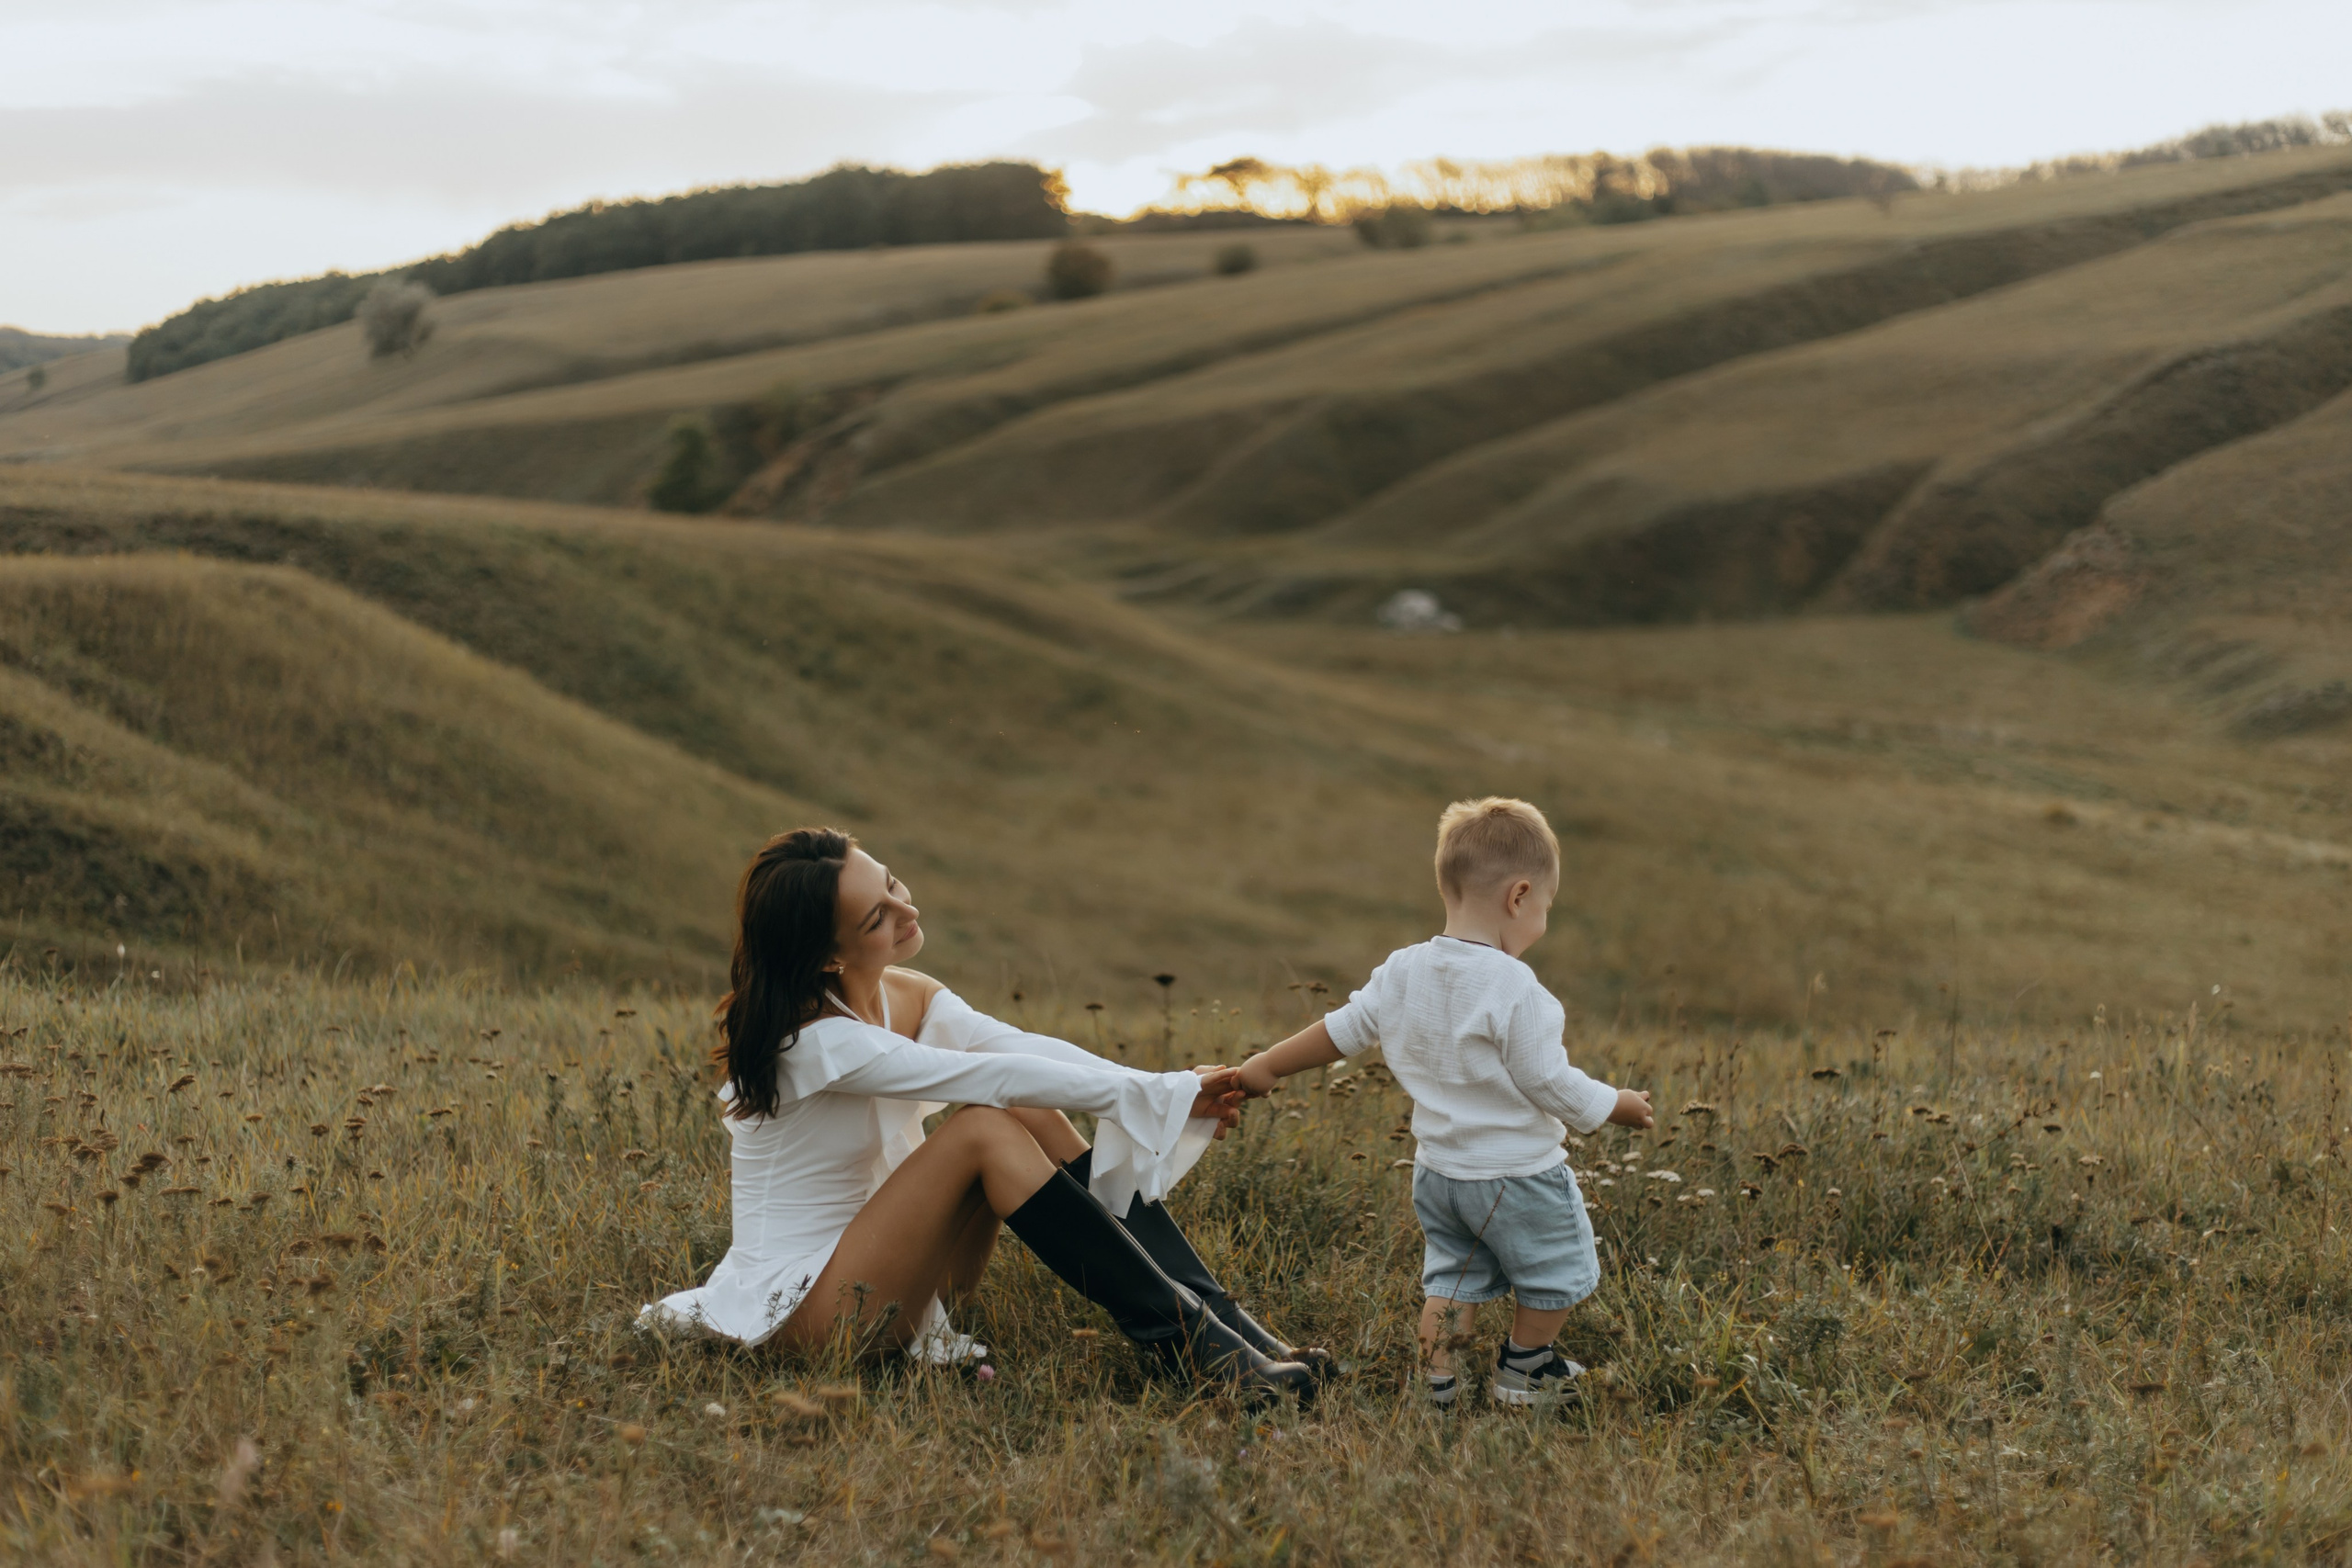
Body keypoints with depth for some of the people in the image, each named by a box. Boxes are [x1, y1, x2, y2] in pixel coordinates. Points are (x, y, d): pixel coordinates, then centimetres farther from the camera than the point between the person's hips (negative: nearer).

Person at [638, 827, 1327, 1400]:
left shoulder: (910, 999, 3)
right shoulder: (815, 1039, -23)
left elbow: (1029, 1050, -11)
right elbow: (995, 1075, -26)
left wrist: (1171, 1091, -24)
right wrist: (1149, 1096, -23)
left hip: (884, 1272, 8)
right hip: (802, 1305, -8)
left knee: (1033, 1116, -12)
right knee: (986, 1129, -26)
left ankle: (1221, 1319, -17)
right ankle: (1181, 1337, -26)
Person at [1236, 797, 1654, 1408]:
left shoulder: (1402, 972, -5)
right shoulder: (1513, 988, -26)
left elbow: (1343, 1029, 5)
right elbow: (1551, 1085, -21)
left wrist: (1266, 1067, 18)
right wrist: (1620, 1105, -4)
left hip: (1438, 1169, 7)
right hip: (1517, 1172, -6)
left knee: (1451, 1272, 24)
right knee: (1558, 1267, 17)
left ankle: (1437, 1376, 21)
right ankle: (1522, 1369, 31)